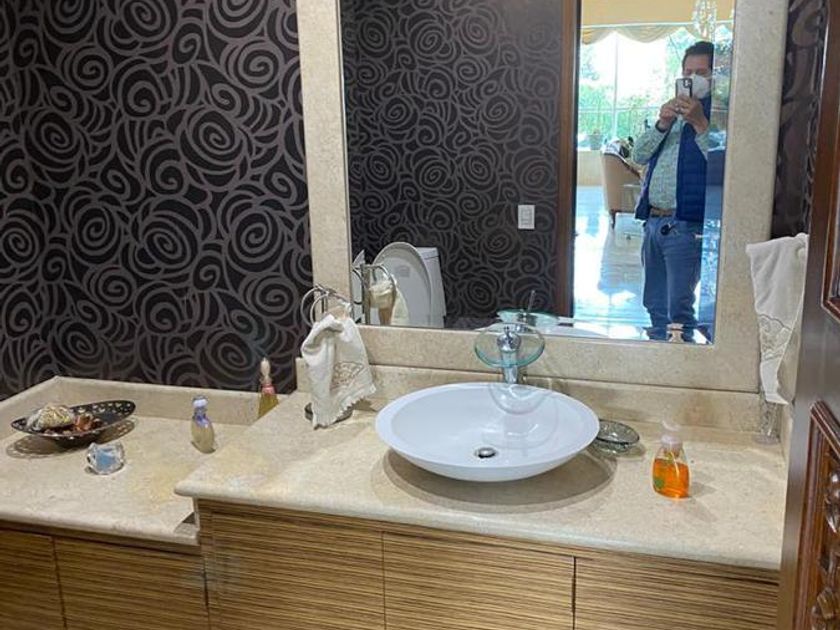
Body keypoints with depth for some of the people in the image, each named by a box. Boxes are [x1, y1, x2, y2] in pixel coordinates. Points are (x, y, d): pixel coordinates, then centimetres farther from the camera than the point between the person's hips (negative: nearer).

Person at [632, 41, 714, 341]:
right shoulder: (674, 110, 19)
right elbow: (639, 154, 11)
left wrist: (699, 123, -21)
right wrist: (663, 124, -4)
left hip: (686, 226, -7)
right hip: (653, 220, 7)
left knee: (679, 310, -6)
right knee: (655, 305, 15)